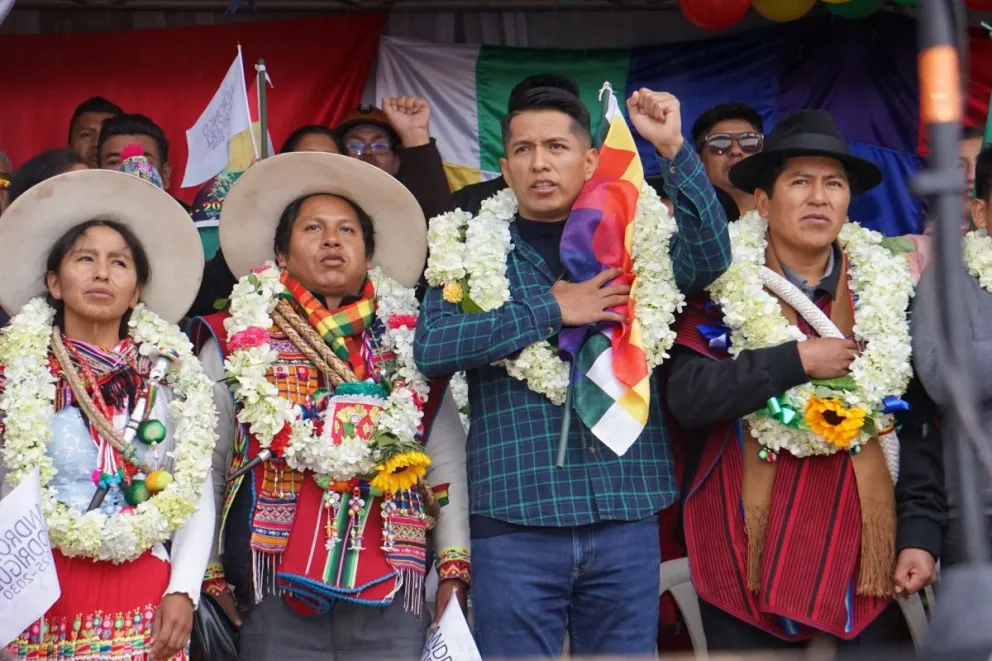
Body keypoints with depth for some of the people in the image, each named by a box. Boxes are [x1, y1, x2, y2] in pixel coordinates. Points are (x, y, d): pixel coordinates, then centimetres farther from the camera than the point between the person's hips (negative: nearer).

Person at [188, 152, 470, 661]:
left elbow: (449, 462, 12)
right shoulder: (237, 338, 7)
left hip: (390, 587, 2)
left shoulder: (412, 342, 12)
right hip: (275, 587, -1)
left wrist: (455, 567, 5)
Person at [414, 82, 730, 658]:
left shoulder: (634, 238, 9)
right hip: (515, 523, -1)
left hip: (627, 518, 1)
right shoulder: (469, 249, 4)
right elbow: (431, 349, -10)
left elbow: (710, 259, -9)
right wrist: (552, 309, -11)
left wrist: (673, 149, -18)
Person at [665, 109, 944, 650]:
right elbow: (686, 397, -15)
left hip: (863, 559, 2)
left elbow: (918, 427, 6)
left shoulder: (886, 290, 7)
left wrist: (922, 532, -3)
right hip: (747, 561, -2)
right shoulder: (721, 286, -2)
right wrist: (797, 360, -17)